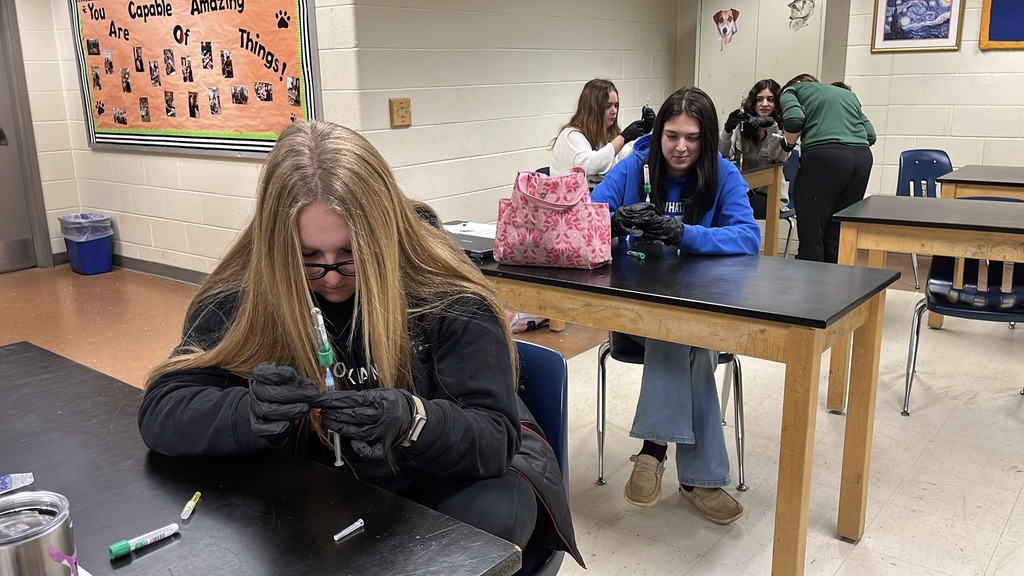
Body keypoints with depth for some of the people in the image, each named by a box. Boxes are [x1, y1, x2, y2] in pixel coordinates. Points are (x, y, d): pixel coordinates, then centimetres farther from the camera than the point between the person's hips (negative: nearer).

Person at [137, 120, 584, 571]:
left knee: (488, 513, -32)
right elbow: (161, 411, -18)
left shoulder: (448, 295, -23)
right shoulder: (242, 294, -16)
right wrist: (251, 413, -39)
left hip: (451, 474, -1)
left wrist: (413, 420, -44)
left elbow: (495, 437, -23)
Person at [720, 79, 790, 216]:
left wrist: (771, 126, -28)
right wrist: (728, 128, -24)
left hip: (770, 193, -1)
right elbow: (723, 154, -6)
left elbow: (779, 157, -15)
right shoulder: (742, 124, 9)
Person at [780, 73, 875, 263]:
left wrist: (789, 144, 13)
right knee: (838, 236, 11)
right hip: (862, 157, 5)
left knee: (811, 234, 2)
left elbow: (794, 119, -4)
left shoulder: (792, 90, 18)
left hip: (824, 157, -5)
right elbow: (870, 135, 19)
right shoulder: (848, 94, 32)